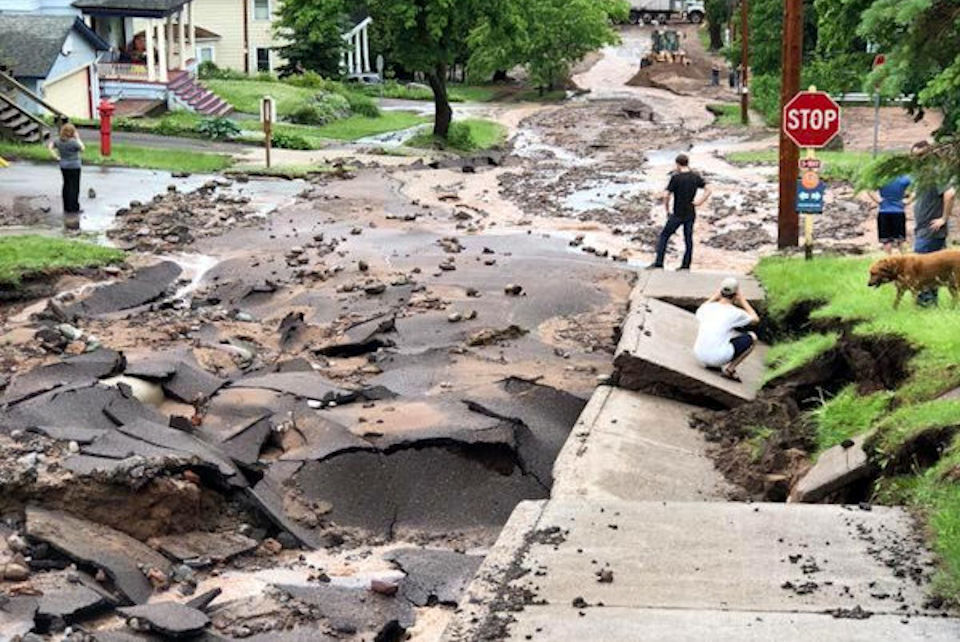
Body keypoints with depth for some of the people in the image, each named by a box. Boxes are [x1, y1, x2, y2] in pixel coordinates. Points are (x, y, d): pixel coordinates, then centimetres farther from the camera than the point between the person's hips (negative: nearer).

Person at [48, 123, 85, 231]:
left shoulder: (59, 141, 0)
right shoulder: (73, 142, -20)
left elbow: (51, 147, 9)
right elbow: (82, 149, -7)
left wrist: (56, 156, 8)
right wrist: (78, 138, -4)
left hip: (63, 167, 7)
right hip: (74, 167, -7)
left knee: (66, 186, 17)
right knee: (74, 188, -2)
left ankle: (67, 208, 24)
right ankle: (73, 209, -1)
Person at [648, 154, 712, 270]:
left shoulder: (675, 177, -14)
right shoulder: (696, 177, 1)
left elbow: (666, 195, -17)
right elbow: (708, 190, 4)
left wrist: (667, 210, -5)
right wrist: (700, 202, 1)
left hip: (678, 215, -5)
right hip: (691, 214, 5)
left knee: (664, 236, 6)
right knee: (688, 239, 13)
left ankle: (658, 263, 1)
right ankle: (686, 266, 17)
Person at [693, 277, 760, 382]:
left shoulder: (708, 308, 6)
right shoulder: (735, 313, -5)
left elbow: (699, 312, 33)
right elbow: (755, 319, 14)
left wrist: (714, 297, 32)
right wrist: (743, 301, 20)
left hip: (699, 355, 6)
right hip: (718, 358, -6)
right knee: (752, 338, 10)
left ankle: (710, 364, 17)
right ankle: (729, 369, 0)